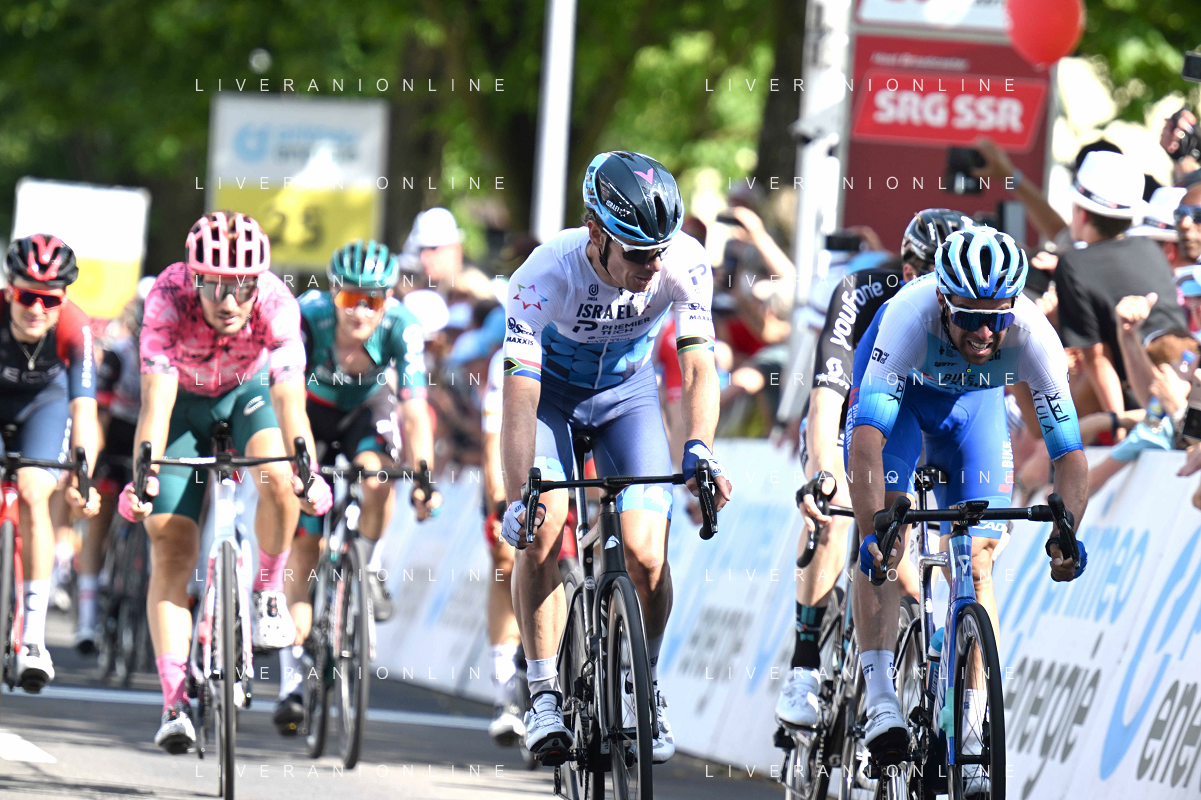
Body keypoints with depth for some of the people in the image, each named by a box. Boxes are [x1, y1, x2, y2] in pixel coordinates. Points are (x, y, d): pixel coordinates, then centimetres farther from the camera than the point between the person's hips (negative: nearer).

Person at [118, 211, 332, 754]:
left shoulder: (276, 305, -33)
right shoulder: (169, 298, -35)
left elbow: (289, 398, -39)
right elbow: (156, 398, -41)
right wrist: (143, 474, -53)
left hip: (248, 391, 0)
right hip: (185, 398, 0)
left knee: (278, 479, -30)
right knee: (171, 546, -11)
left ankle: (269, 589, -2)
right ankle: (174, 701, -10)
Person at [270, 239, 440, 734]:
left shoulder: (402, 328, -30)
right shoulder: (307, 318, -32)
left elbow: (414, 408, -33)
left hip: (369, 406, 1)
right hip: (316, 411, -1)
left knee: (376, 474, -34)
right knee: (304, 540, -7)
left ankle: (367, 568, -4)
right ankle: (291, 678, -2)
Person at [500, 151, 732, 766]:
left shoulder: (685, 264, -29)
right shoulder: (545, 275, -35)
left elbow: (698, 366, -32)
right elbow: (520, 397, -38)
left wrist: (699, 450, -51)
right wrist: (520, 496, -50)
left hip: (625, 390, 2)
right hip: (548, 389, -2)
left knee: (647, 555, -13)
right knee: (544, 528, -24)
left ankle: (646, 685, 12)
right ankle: (543, 693, -11)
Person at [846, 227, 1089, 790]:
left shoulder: (1032, 335, -35)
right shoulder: (910, 316, -42)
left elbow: (1069, 452, -30)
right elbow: (867, 435, -49)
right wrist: (872, 533, -58)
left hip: (974, 400, 2)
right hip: (899, 390, -2)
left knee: (975, 562, -6)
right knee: (885, 534, -21)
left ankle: (969, 732, 0)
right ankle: (879, 699, -21)